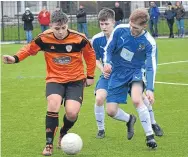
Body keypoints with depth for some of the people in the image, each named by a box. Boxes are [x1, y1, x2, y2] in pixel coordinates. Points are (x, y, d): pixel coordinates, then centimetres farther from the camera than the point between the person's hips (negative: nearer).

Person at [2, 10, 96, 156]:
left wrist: (90, 76, 8)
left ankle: (64, 133, 20)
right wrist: (15, 58, -12)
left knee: (72, 113, -18)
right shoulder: (44, 38, -13)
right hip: (54, 79, 0)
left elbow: (90, 54, 3)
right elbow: (29, 49, 5)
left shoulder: (79, 39, -16)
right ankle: (49, 144, -13)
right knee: (53, 104, -28)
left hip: (75, 80, 0)